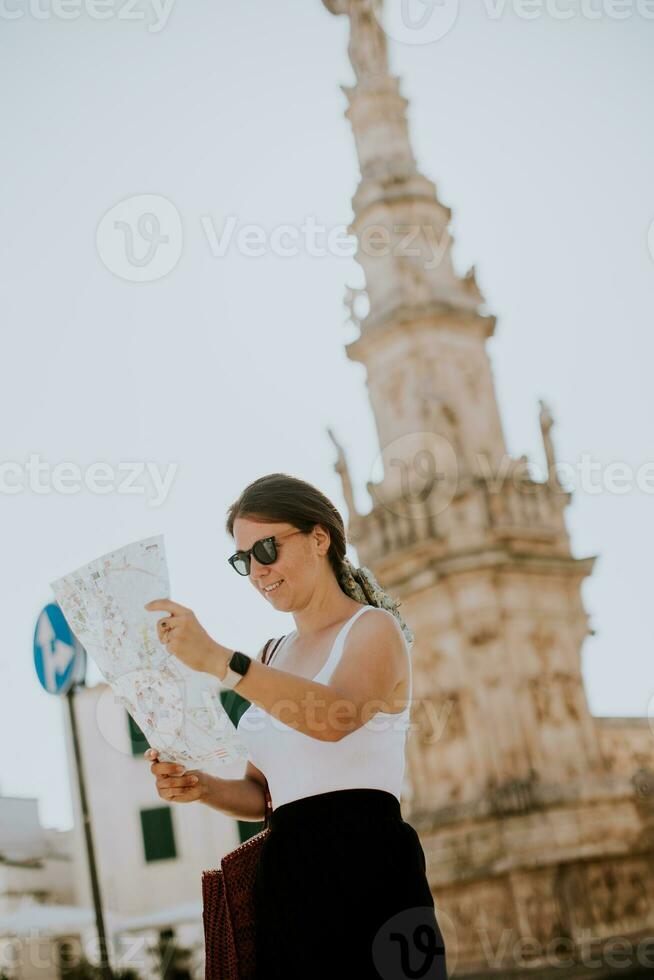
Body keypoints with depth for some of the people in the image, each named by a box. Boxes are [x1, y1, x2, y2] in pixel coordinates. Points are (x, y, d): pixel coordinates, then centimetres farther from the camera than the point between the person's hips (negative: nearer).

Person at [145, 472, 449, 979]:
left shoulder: (374, 629, -2)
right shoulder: (274, 656, 18)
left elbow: (337, 717, -24)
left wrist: (217, 659, -29)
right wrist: (204, 787, -4)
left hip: (365, 873, -6)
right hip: (286, 881, 6)